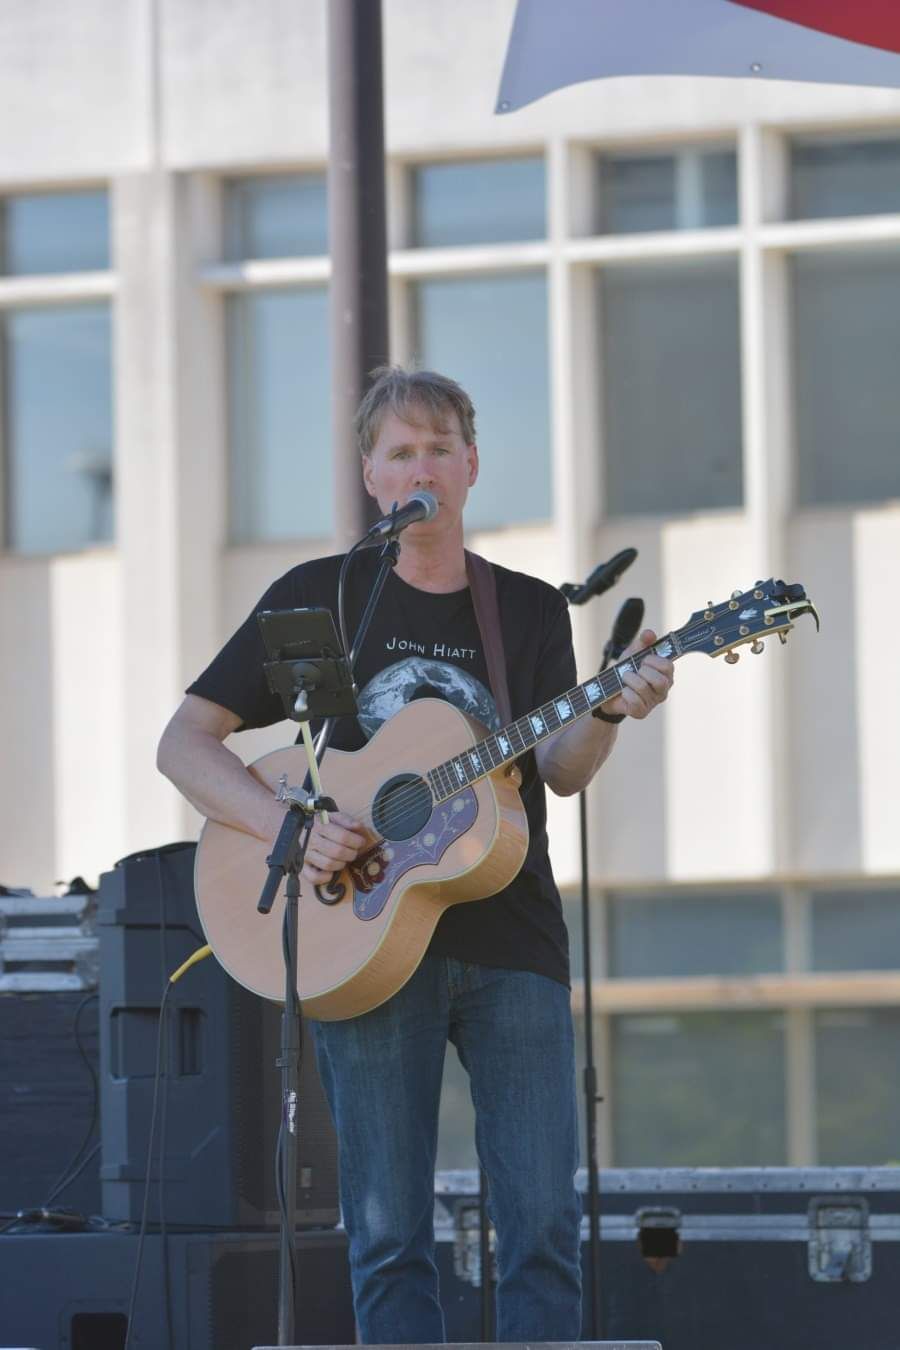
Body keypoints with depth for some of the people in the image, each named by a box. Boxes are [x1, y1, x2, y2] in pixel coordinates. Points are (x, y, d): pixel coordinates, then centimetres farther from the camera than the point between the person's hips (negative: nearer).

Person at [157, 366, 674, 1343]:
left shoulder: (529, 610, 12)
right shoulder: (319, 596, 7)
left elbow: (561, 771, 0)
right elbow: (184, 744, 4)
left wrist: (609, 713, -22)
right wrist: (287, 828, -13)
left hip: (511, 942, 1)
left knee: (545, 1227, -6)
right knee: (388, 1236, -3)